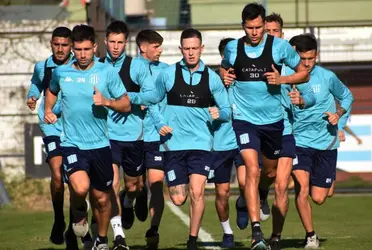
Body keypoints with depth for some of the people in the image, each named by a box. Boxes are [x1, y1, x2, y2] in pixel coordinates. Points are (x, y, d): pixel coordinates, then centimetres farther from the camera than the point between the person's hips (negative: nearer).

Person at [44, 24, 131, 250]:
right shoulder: (61, 72, 2)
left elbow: (126, 105, 0)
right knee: (80, 187, -26)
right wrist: (48, 110, 9)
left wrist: (106, 102, -18)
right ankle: (79, 211, 10)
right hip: (72, 144, -1)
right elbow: (52, 91, 26)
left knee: (102, 198, 10)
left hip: (100, 144, 1)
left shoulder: (107, 72, -4)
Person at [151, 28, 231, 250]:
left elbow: (226, 110, 9)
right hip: (174, 142, 0)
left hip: (201, 142, 0)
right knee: (178, 199, -1)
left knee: (197, 192, -16)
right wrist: (160, 124, -4)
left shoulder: (212, 78, 3)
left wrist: (218, 113, -13)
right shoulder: (168, 75, 1)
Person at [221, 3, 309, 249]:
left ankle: (255, 198, 53)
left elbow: (304, 73, 3)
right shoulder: (232, 48, -2)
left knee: (270, 168, 18)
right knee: (252, 171, -18)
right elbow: (225, 70, 20)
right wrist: (225, 77, -3)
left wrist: (282, 79, -15)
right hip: (244, 118, -2)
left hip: (273, 118, 2)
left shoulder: (280, 46, -7)